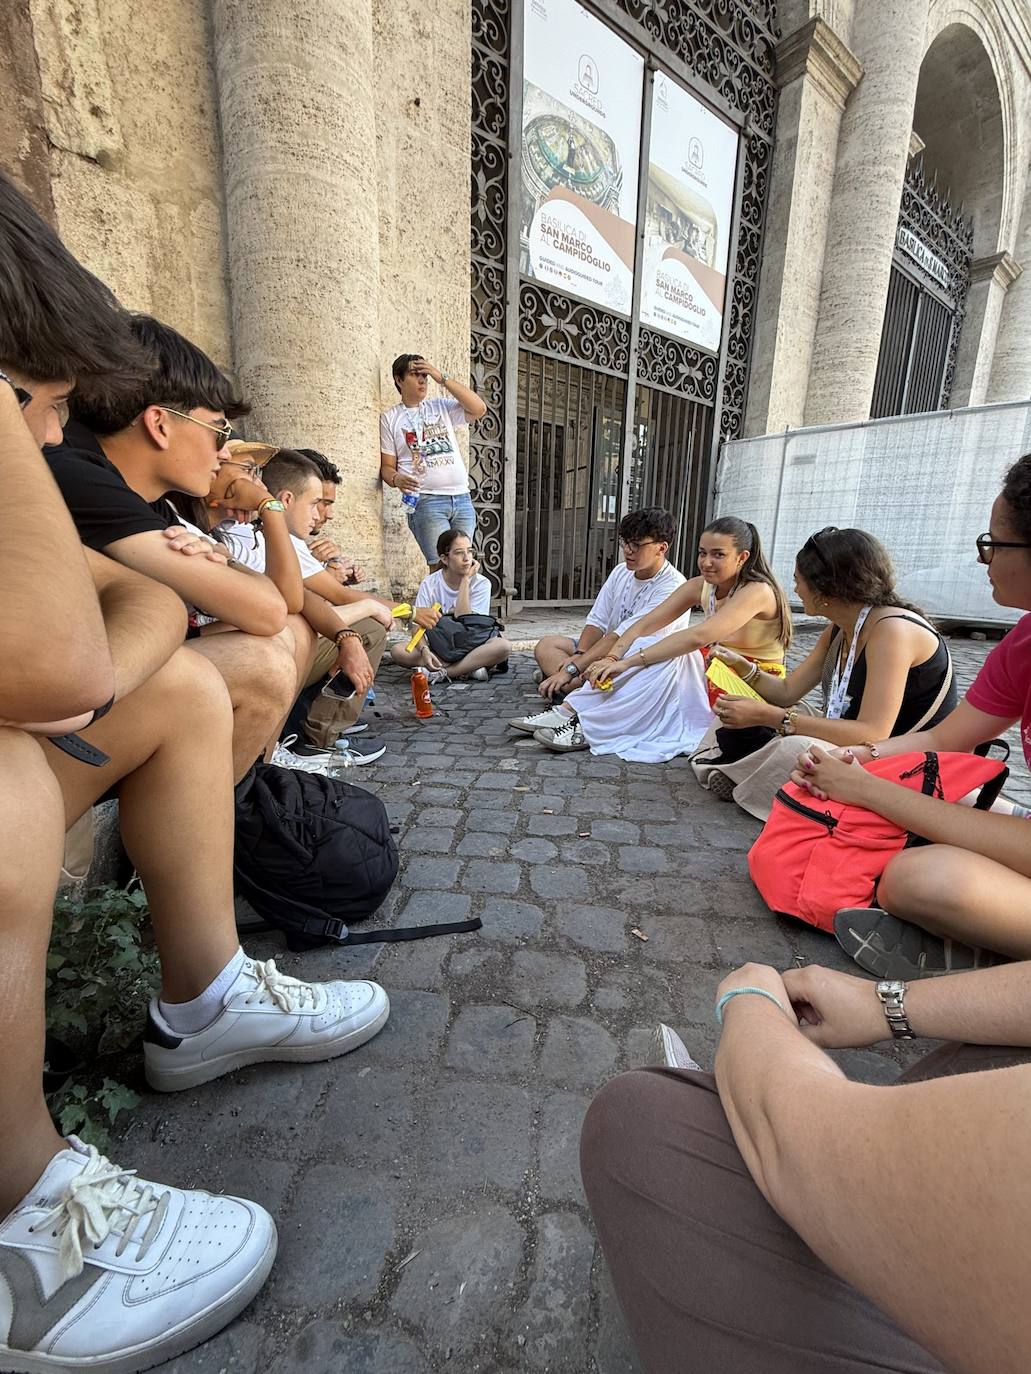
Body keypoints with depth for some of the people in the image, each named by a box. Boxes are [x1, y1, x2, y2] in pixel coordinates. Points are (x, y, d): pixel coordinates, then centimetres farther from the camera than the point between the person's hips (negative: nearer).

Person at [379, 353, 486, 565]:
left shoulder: (442, 406, 17)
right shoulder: (390, 418, 10)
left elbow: (479, 409, 2)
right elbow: (387, 466, 6)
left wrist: (442, 378, 1)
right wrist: (397, 479, -18)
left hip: (462, 498, 4)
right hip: (426, 500, -3)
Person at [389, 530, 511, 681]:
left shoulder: (481, 583, -7)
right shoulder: (429, 584, -4)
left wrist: (465, 581, -16)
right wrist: (424, 650, -33)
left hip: (470, 647, -1)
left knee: (503, 646, -31)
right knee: (397, 651, -26)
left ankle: (441, 673, -25)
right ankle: (468, 668, -23)